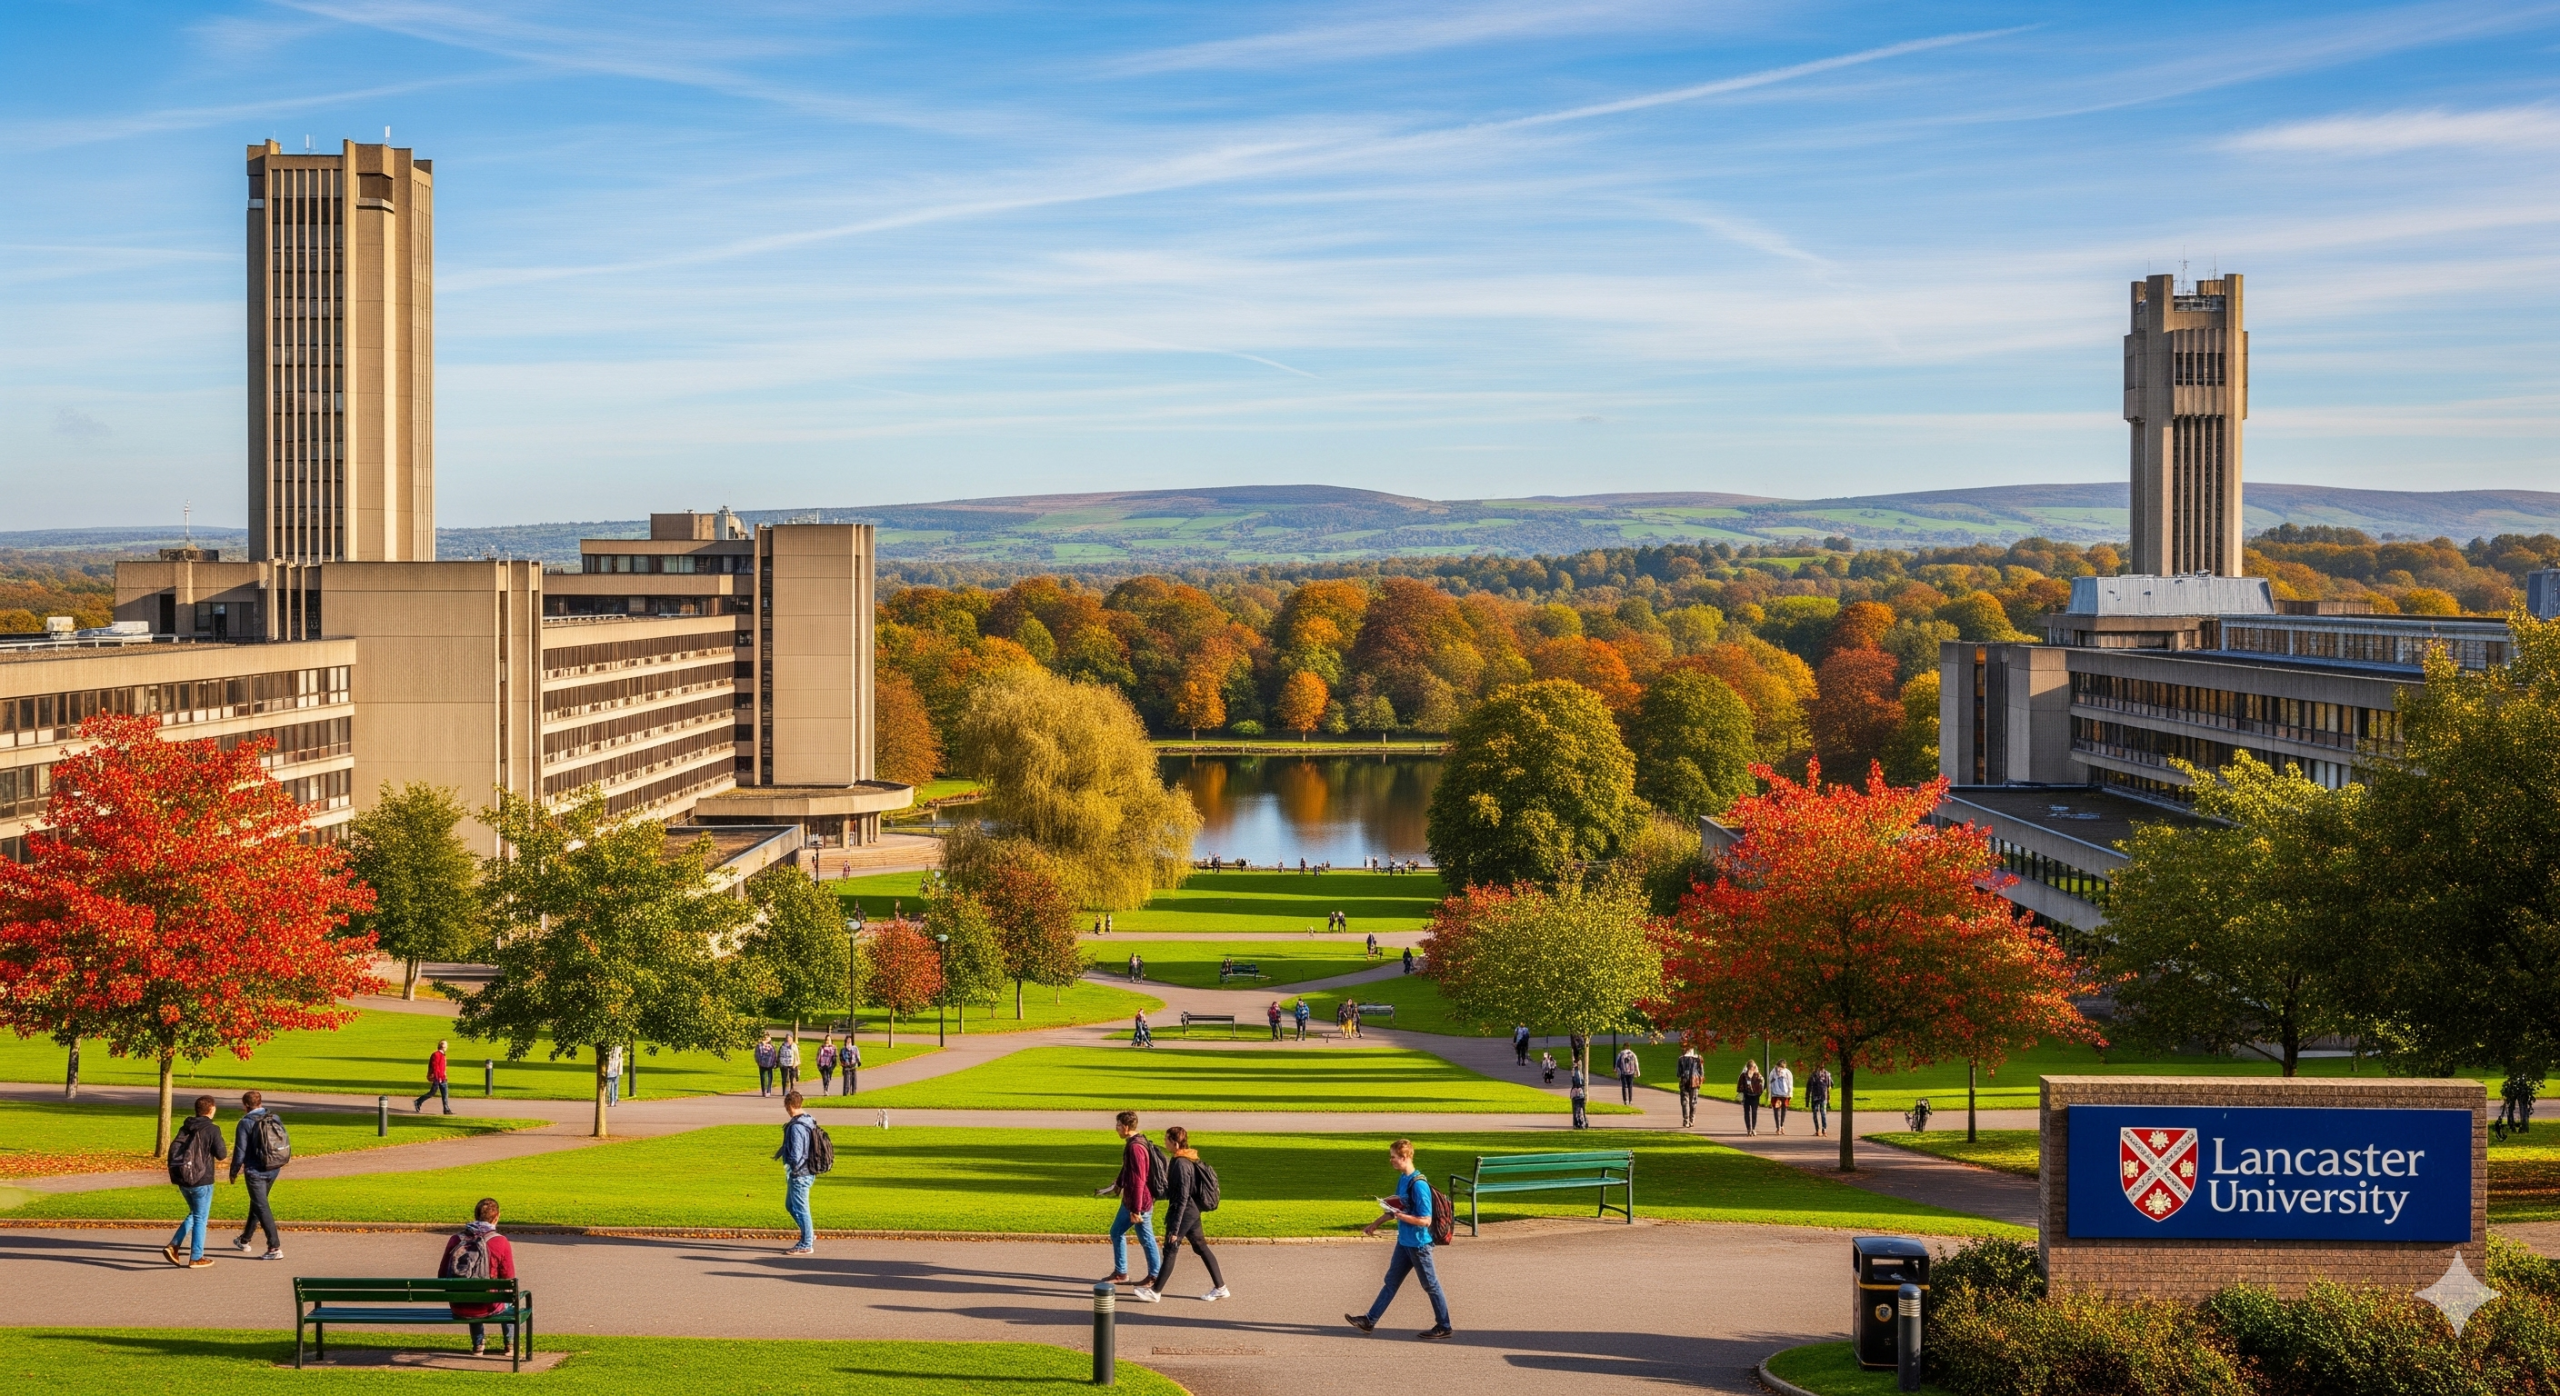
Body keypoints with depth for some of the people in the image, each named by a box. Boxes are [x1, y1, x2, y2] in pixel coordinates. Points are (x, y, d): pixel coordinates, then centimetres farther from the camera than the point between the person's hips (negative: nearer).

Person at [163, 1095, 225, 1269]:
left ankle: (173, 1245, 8)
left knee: (194, 1214, 22)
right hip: (202, 1181, -6)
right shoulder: (212, 1129, -11)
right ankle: (196, 1258, 8)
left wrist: (175, 1174, 11)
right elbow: (221, 1156, -11)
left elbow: (173, 1149, 3)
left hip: (183, 1181, 6)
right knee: (200, 1218, 5)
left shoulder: (185, 1128, 7)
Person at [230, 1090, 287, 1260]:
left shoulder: (245, 1123, -11)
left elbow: (240, 1151, -11)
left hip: (255, 1172, -7)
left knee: (262, 1208, -4)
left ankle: (275, 1248, -11)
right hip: (274, 1170, 7)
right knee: (257, 1203, 24)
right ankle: (244, 1240, 40)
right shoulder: (275, 1119, 5)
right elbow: (286, 1144, 9)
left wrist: (234, 1172, 2)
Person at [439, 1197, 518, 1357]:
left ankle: (478, 1345, 49)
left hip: (458, 1309, 3)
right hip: (487, 1308, -3)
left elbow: (442, 1276, 3)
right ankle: (510, 1344, 43)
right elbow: (508, 1280, -7)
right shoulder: (501, 1242, -12)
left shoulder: (455, 1239, -4)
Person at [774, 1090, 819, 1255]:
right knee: (790, 1205, 21)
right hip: (807, 1172, 10)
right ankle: (809, 1235, 26)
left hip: (799, 1174, -10)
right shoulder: (809, 1121, 6)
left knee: (800, 1209, 2)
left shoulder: (796, 1127, -24)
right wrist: (783, 1150, 13)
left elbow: (795, 1156, -25)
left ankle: (806, 1245, 10)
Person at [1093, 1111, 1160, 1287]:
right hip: (1128, 1200, 10)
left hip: (1139, 1202, -10)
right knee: (1116, 1232, 17)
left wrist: (1136, 1209, -24)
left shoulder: (1135, 1147, -24)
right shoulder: (1132, 1144, 7)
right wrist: (1118, 1184, 35)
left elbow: (1138, 1181, -26)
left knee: (1146, 1240, 2)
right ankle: (1120, 1273, 27)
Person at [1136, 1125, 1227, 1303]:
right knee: (1201, 1247, 14)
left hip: (1184, 1212, -10)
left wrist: (1175, 1228, -22)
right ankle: (1220, 1287, 18)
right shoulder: (1189, 1160, 7)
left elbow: (1182, 1198, -23)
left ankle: (1155, 1291, 8)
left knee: (1170, 1250, 0)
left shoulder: (1181, 1164, -22)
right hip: (1193, 1211, 10)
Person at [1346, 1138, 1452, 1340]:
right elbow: (1396, 1207, 18)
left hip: (1418, 1244, -9)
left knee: (1430, 1285, 4)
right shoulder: (1402, 1179, 3)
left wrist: (1399, 1216, -26)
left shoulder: (1418, 1185, -24)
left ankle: (1443, 1327, 17)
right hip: (1404, 1241, 9)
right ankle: (1370, 1321, 22)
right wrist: (1376, 1224, 23)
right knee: (1391, 1281, 15)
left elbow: (1425, 1220, -25)